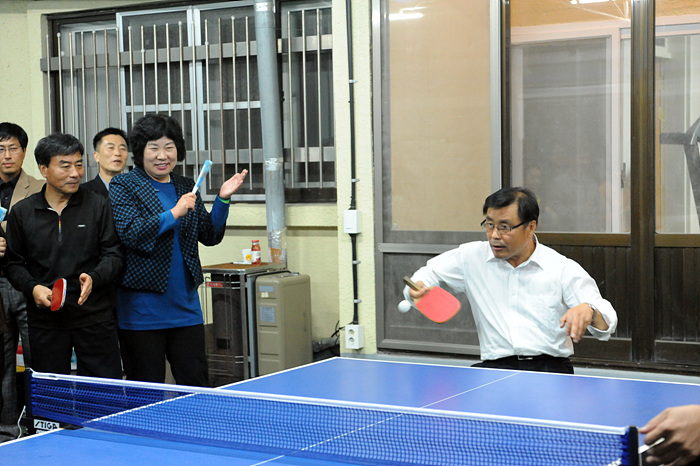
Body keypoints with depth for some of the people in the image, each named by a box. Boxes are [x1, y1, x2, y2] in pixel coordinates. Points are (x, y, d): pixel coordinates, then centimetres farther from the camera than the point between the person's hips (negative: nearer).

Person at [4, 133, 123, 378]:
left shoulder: (98, 206, 3)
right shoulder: (21, 213, 6)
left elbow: (113, 255, 2)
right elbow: (13, 263, 10)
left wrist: (94, 278, -17)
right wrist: (32, 288, -8)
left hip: (95, 318, -1)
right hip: (45, 322, 1)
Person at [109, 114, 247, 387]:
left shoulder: (186, 187, 14)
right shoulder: (123, 187, -1)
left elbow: (210, 236, 14)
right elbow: (129, 233, -16)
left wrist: (222, 200, 0)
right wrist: (174, 214, -17)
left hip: (186, 307, 5)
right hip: (143, 310, -5)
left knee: (197, 386, 5)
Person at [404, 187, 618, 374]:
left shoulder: (564, 269, 3)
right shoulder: (472, 256, 10)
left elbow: (607, 323, 0)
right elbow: (430, 271, 26)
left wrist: (587, 311, -25)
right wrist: (417, 288, 1)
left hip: (550, 368, -1)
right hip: (494, 368, 2)